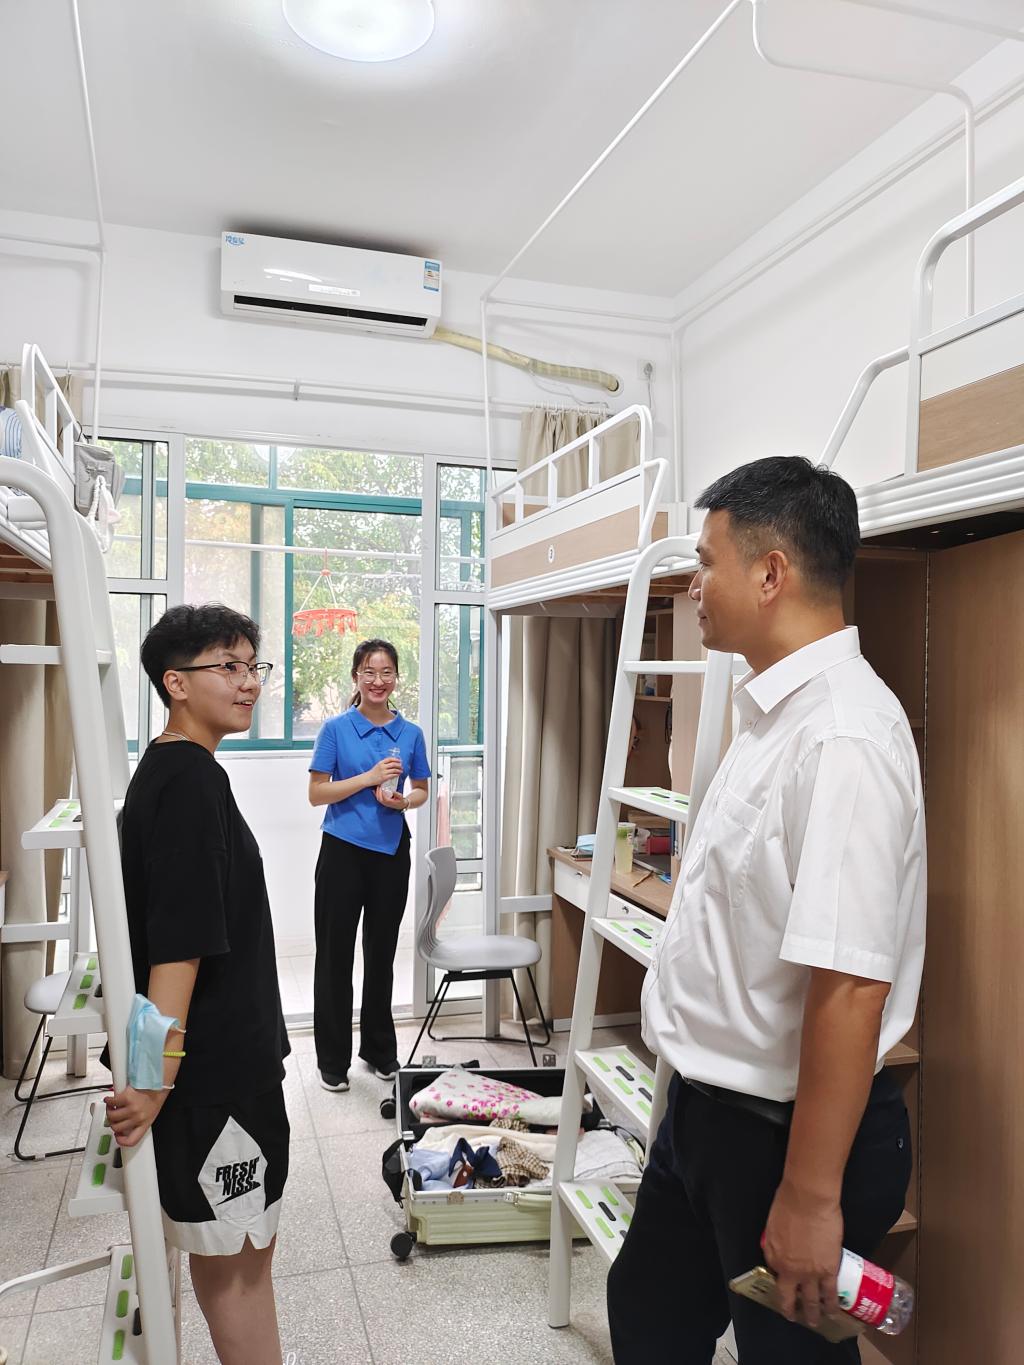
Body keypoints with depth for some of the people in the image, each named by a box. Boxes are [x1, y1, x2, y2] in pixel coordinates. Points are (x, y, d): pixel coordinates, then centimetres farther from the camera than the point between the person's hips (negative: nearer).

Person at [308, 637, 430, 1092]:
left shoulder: (410, 733, 3)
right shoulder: (336, 728, -5)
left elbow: (422, 791, 11)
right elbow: (316, 793, -7)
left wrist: (402, 800, -11)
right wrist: (369, 778, -18)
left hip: (390, 853, 3)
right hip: (343, 850, -3)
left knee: (381, 953, 14)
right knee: (335, 954, 4)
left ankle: (379, 1049, 30)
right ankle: (333, 1059, 19)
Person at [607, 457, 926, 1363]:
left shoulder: (842, 737, -27)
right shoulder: (773, 712, 3)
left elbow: (850, 986, -29)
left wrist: (811, 1196, -23)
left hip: (787, 1131, -9)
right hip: (707, 1108, 9)